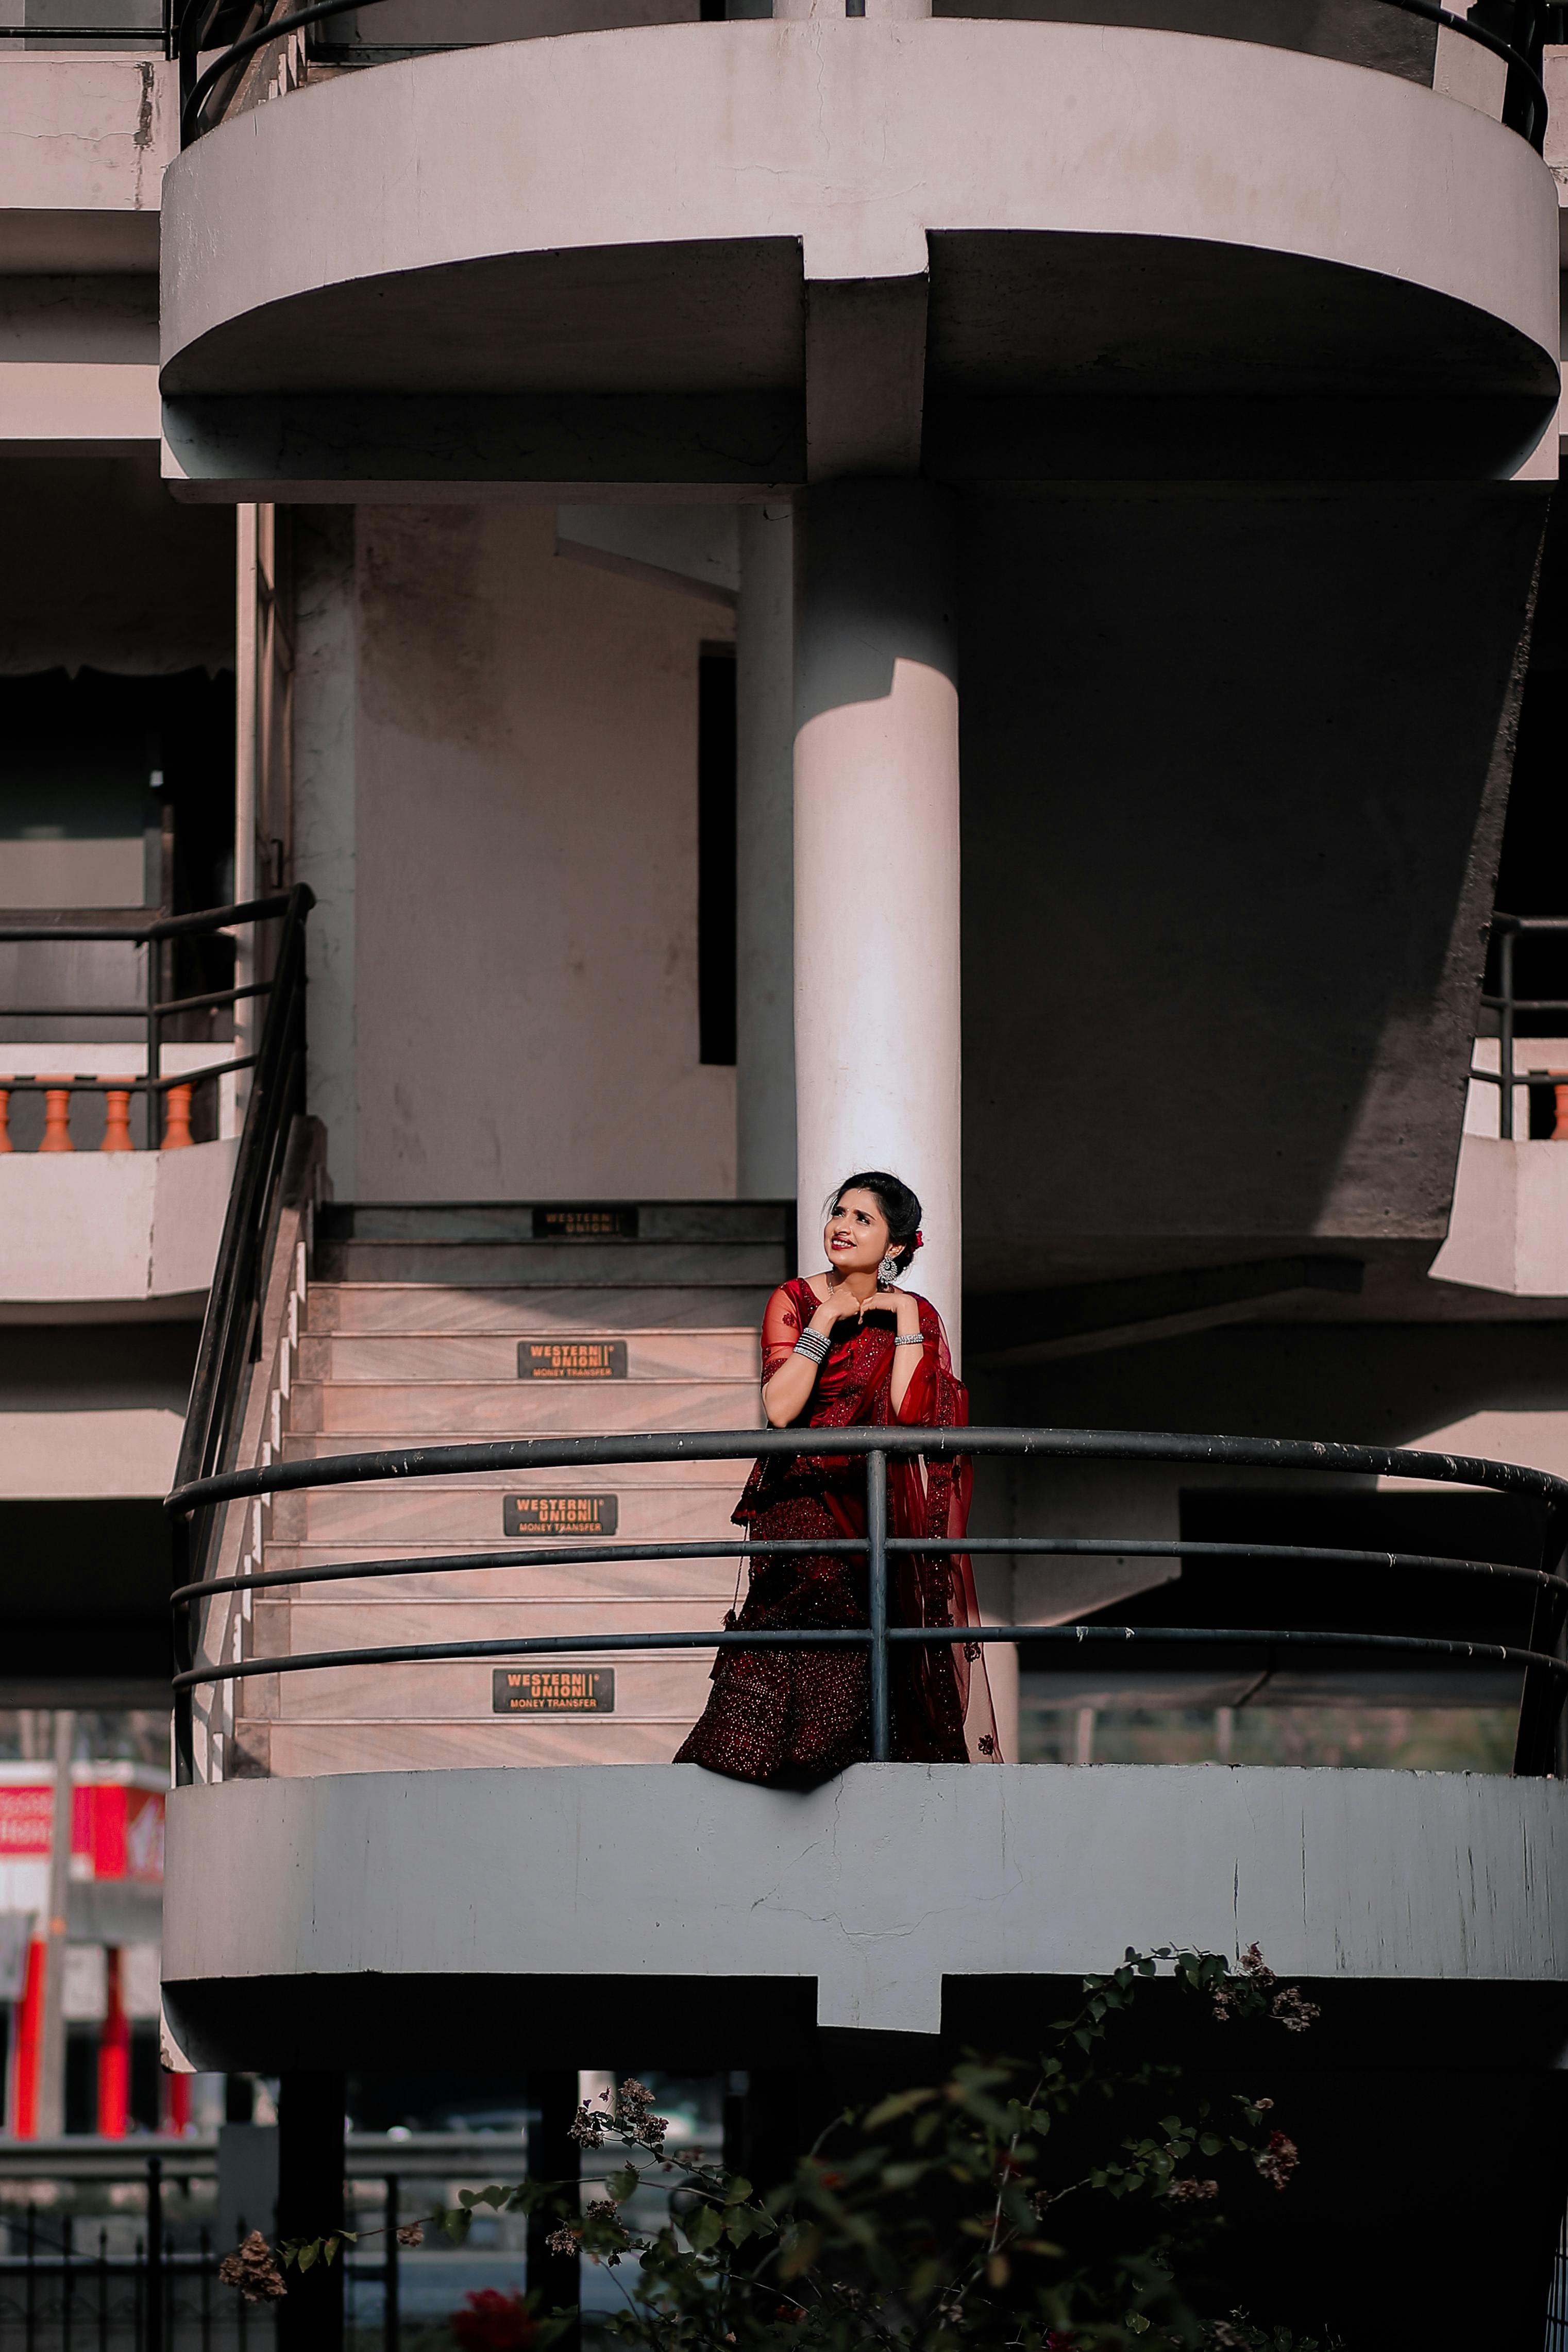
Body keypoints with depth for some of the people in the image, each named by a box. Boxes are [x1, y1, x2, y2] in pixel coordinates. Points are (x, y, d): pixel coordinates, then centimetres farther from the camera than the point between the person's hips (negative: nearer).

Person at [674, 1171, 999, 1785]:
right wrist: (825, 1321, -9)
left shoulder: (916, 1316, 8)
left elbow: (906, 1413, -9)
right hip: (800, 1506, -2)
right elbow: (780, 1409, -10)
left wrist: (904, 1317, -7)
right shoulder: (795, 1301, 5)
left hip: (876, 1511, 2)